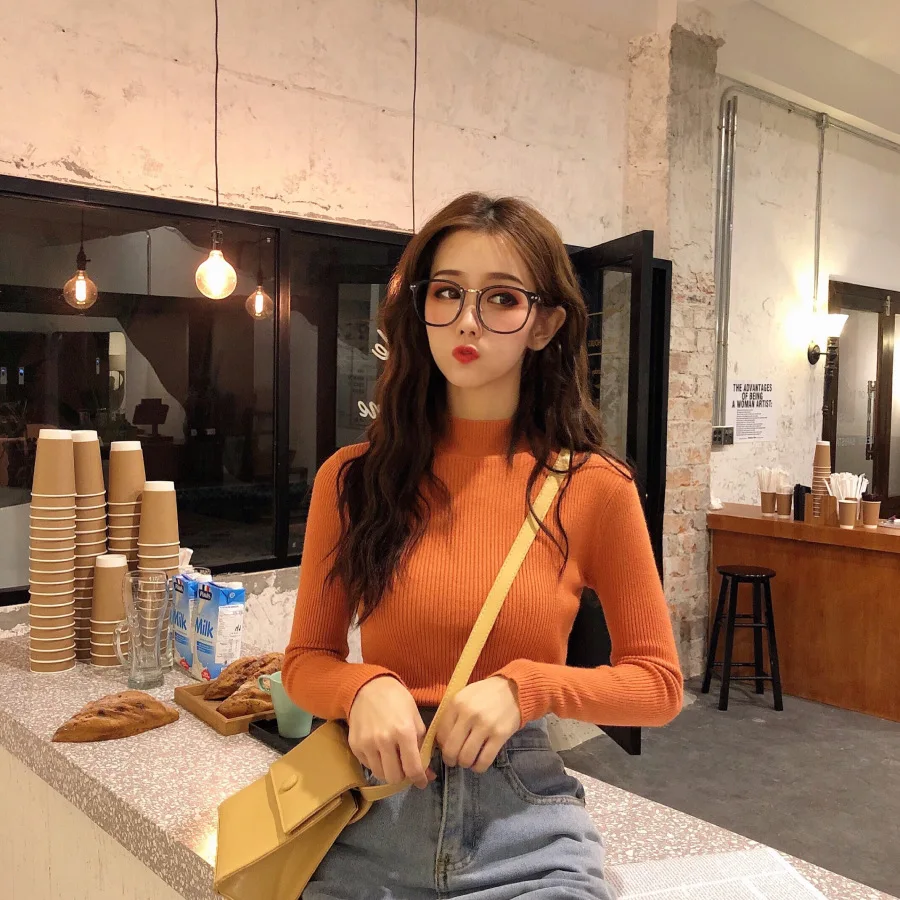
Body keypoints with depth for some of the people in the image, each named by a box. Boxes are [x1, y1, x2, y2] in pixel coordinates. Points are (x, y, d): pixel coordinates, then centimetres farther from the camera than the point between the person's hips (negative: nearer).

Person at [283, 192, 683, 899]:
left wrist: (525, 689, -17)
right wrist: (367, 689, -17)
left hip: (526, 836, -1)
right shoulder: (352, 478, -4)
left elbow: (657, 684, -1)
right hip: (372, 820, 2)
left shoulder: (593, 488, -9)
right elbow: (308, 658, 5)